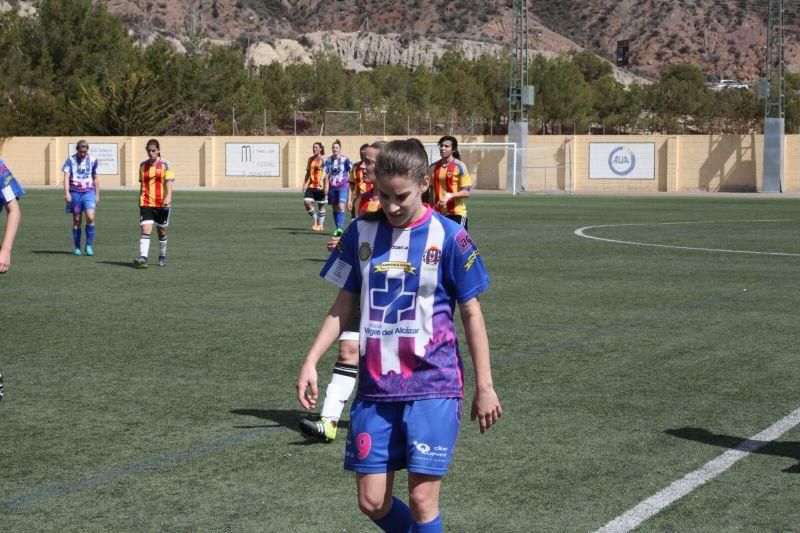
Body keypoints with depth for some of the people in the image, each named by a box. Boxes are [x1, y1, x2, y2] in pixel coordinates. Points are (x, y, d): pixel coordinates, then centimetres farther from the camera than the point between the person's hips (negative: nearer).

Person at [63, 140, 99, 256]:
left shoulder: (92, 160, 7)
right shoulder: (71, 160, 2)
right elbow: (66, 177, -4)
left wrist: (97, 194, 17)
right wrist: (67, 193, -15)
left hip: (89, 192, 0)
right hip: (75, 193, 0)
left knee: (90, 217, -17)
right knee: (76, 220, 4)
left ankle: (89, 245, -2)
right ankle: (77, 247, 15)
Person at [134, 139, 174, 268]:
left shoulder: (164, 165, -2)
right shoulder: (143, 165, 8)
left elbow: (169, 183, -9)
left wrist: (168, 197, -24)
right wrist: (140, 200, 18)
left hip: (161, 204, -1)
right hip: (146, 203, 1)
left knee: (161, 232, 12)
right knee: (145, 230, -15)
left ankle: (162, 257, 31)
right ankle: (143, 258, -23)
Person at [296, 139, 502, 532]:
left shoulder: (448, 237, -6)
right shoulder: (361, 232, 4)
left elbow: (471, 313, 0)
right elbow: (343, 306, 11)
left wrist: (484, 386, 0)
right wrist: (310, 362, 3)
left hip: (433, 385, -4)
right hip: (375, 386, 4)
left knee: (422, 499, -8)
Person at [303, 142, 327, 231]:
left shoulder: (323, 160, -5)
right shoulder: (310, 159, 12)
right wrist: (305, 184, 11)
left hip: (320, 186, -5)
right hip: (311, 186, 5)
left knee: (320, 205, 5)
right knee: (306, 202, -11)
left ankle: (320, 225, 18)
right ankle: (315, 221, 8)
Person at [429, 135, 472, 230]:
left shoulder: (460, 167, -7)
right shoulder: (434, 167, 9)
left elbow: (466, 193, -11)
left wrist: (449, 196, -24)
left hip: (456, 212, -5)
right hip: (438, 212, 5)